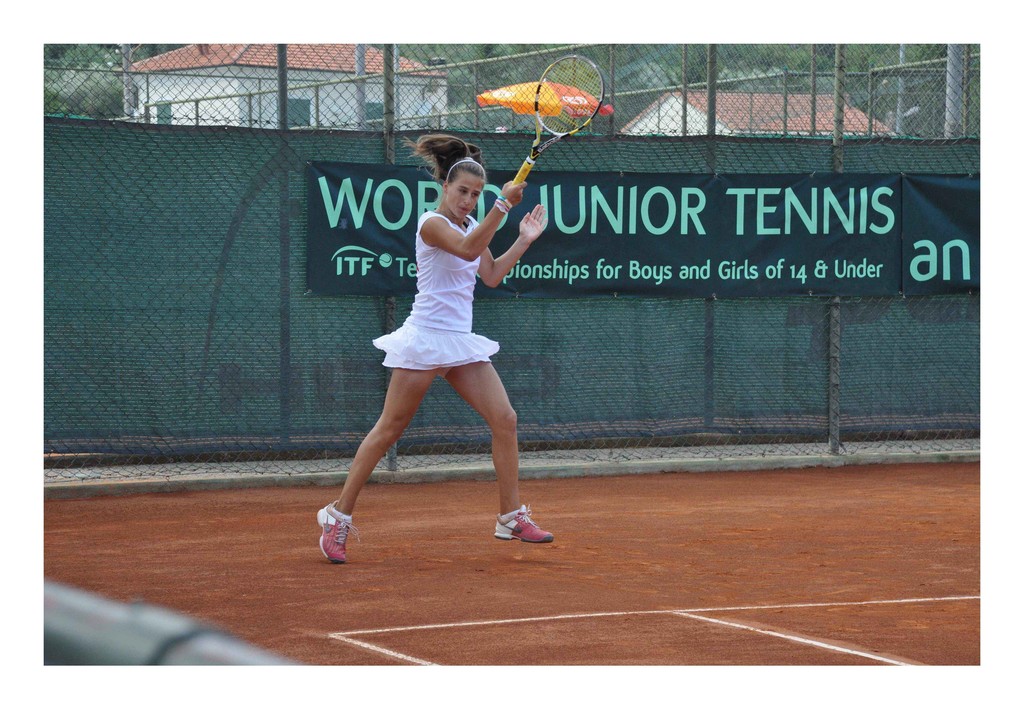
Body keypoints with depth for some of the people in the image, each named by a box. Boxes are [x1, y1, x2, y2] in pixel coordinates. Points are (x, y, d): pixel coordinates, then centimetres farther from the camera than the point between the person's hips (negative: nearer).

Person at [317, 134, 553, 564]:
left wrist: (524, 241, 13)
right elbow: (467, 250, -30)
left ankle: (511, 517, 8)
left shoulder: (471, 225, 14)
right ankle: (338, 515, 6)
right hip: (426, 337, -8)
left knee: (505, 420, -1)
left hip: (461, 343, 8)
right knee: (389, 430, -3)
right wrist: (503, 205, -37)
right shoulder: (432, 223, -12)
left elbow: (491, 275, 20)